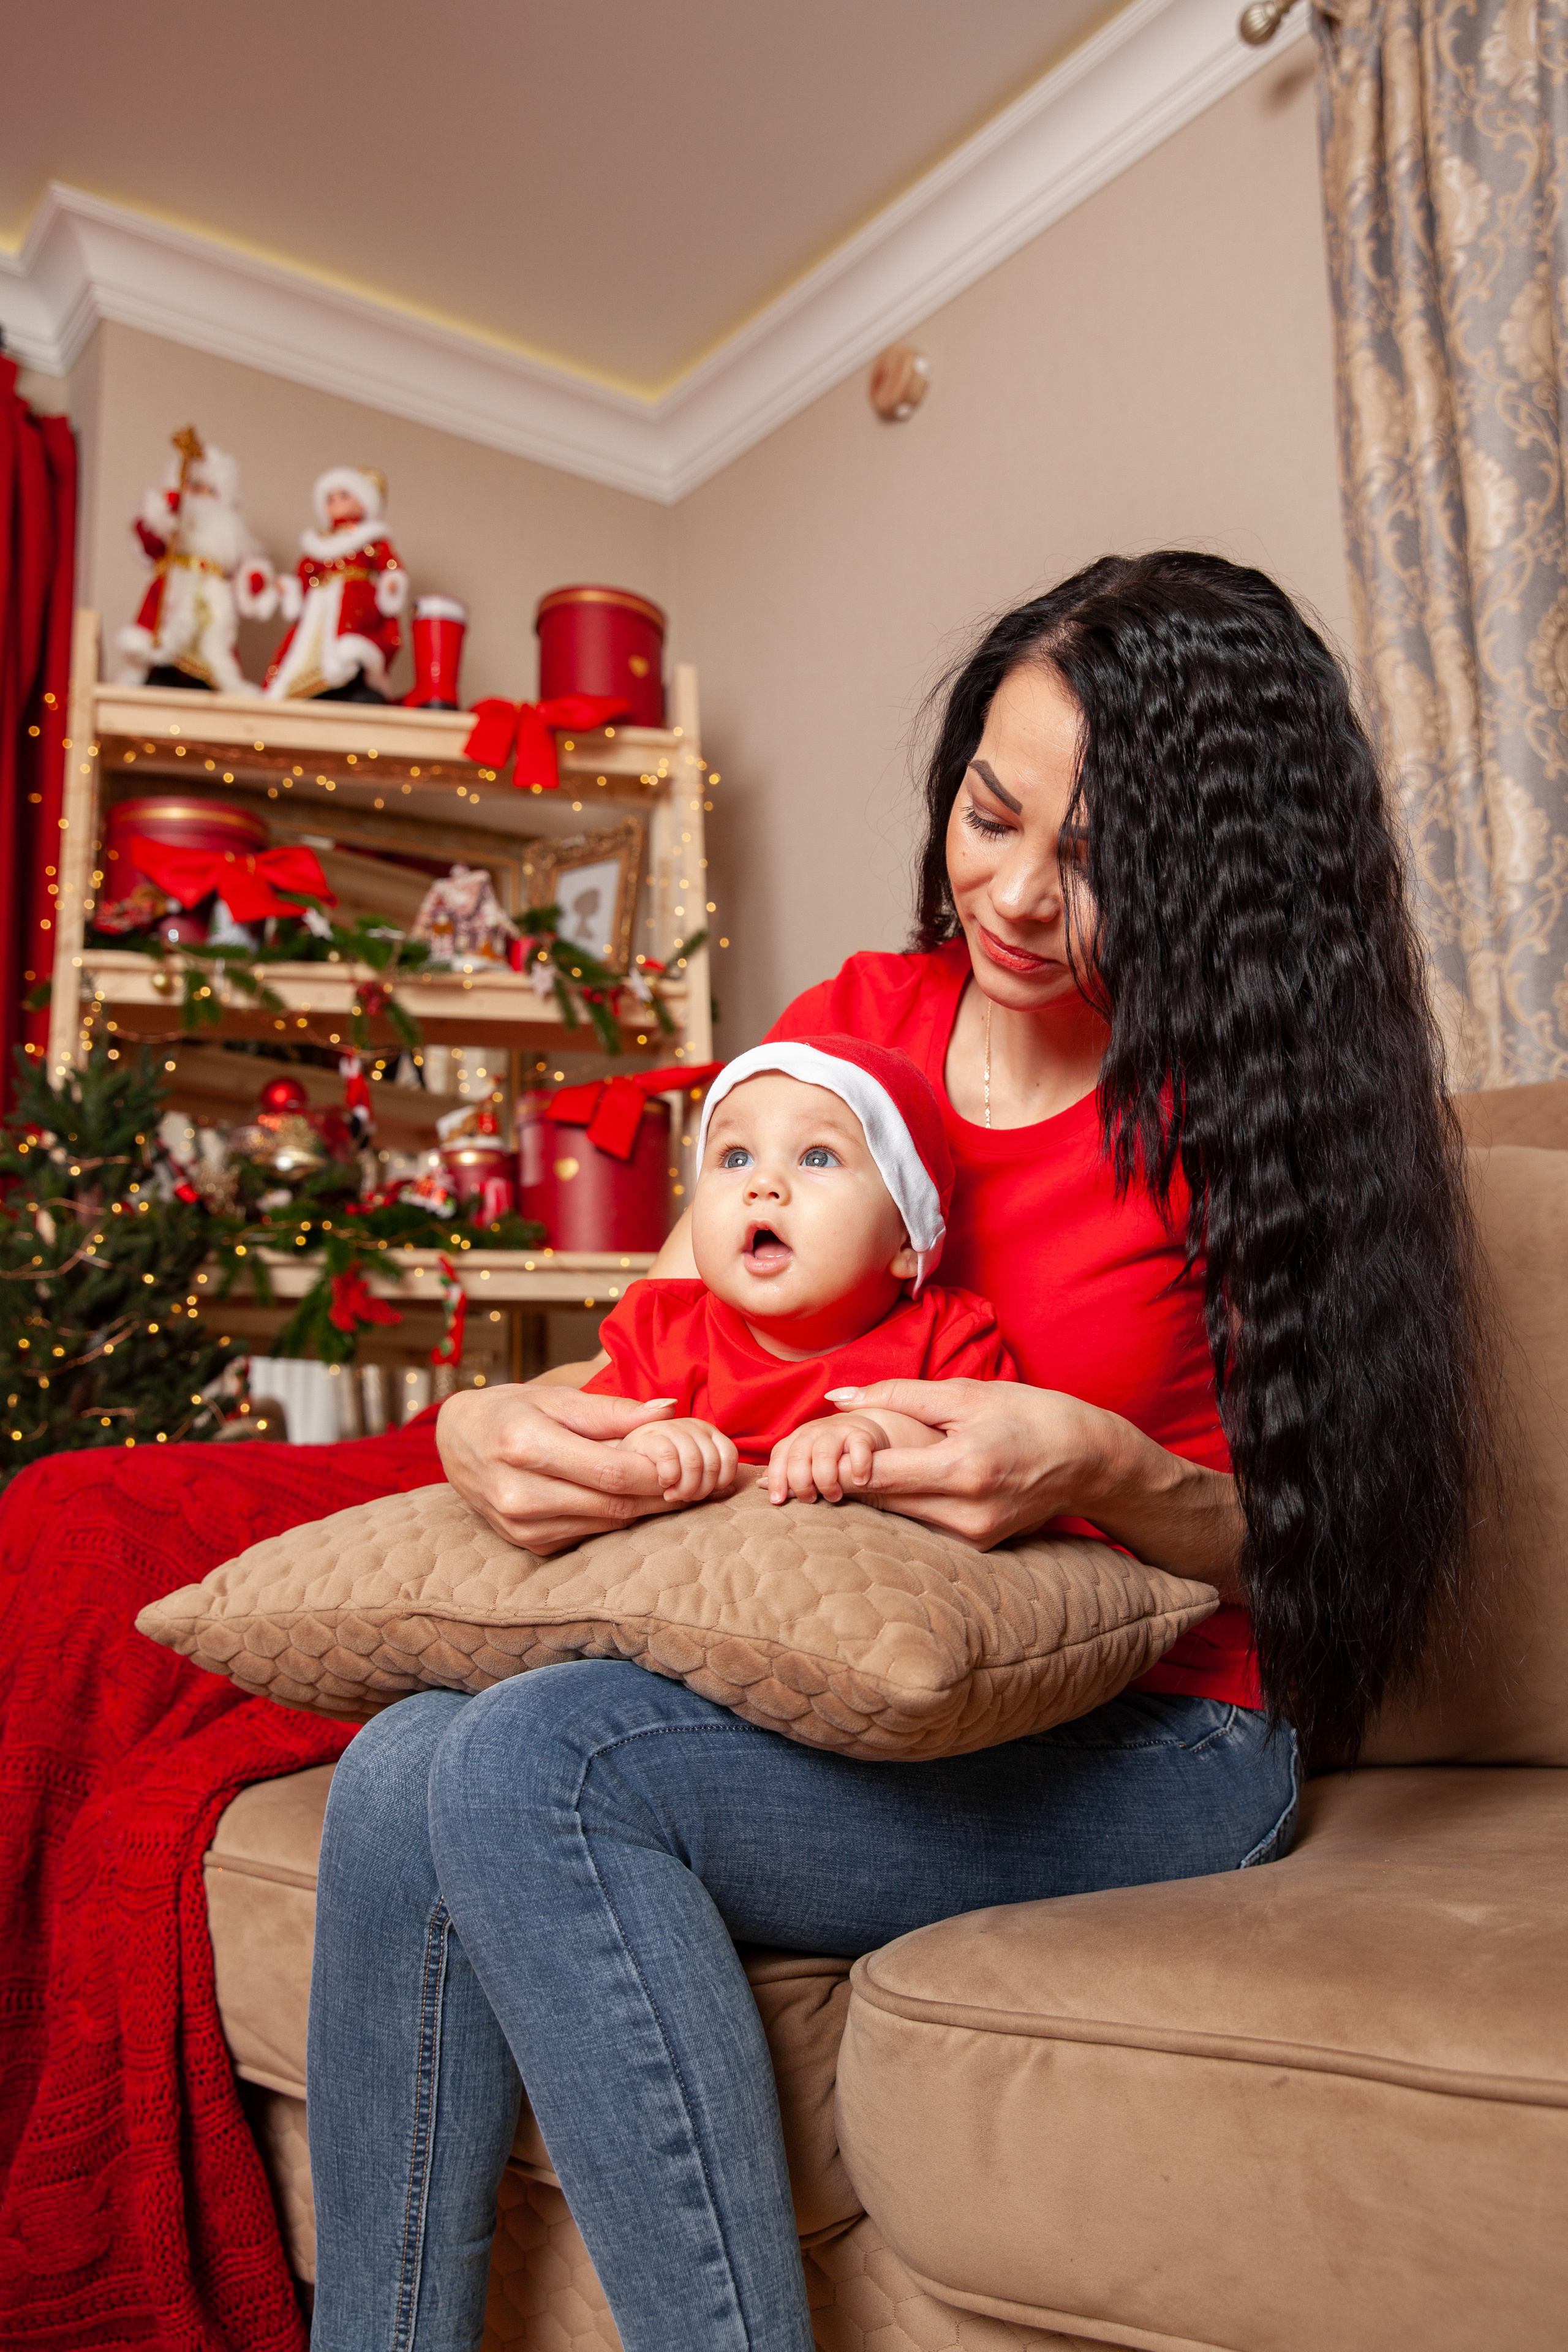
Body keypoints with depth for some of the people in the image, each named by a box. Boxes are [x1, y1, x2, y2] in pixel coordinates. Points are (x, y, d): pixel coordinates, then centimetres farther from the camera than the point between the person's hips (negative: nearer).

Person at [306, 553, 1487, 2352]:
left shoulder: (1250, 1097, -7)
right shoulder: (860, 1020, 6)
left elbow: (1300, 1538, -5)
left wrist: (1106, 1474, -27)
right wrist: (494, 1431, -19)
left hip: (1146, 1744, -5)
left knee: (535, 1761, -26)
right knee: (404, 1774, -19)